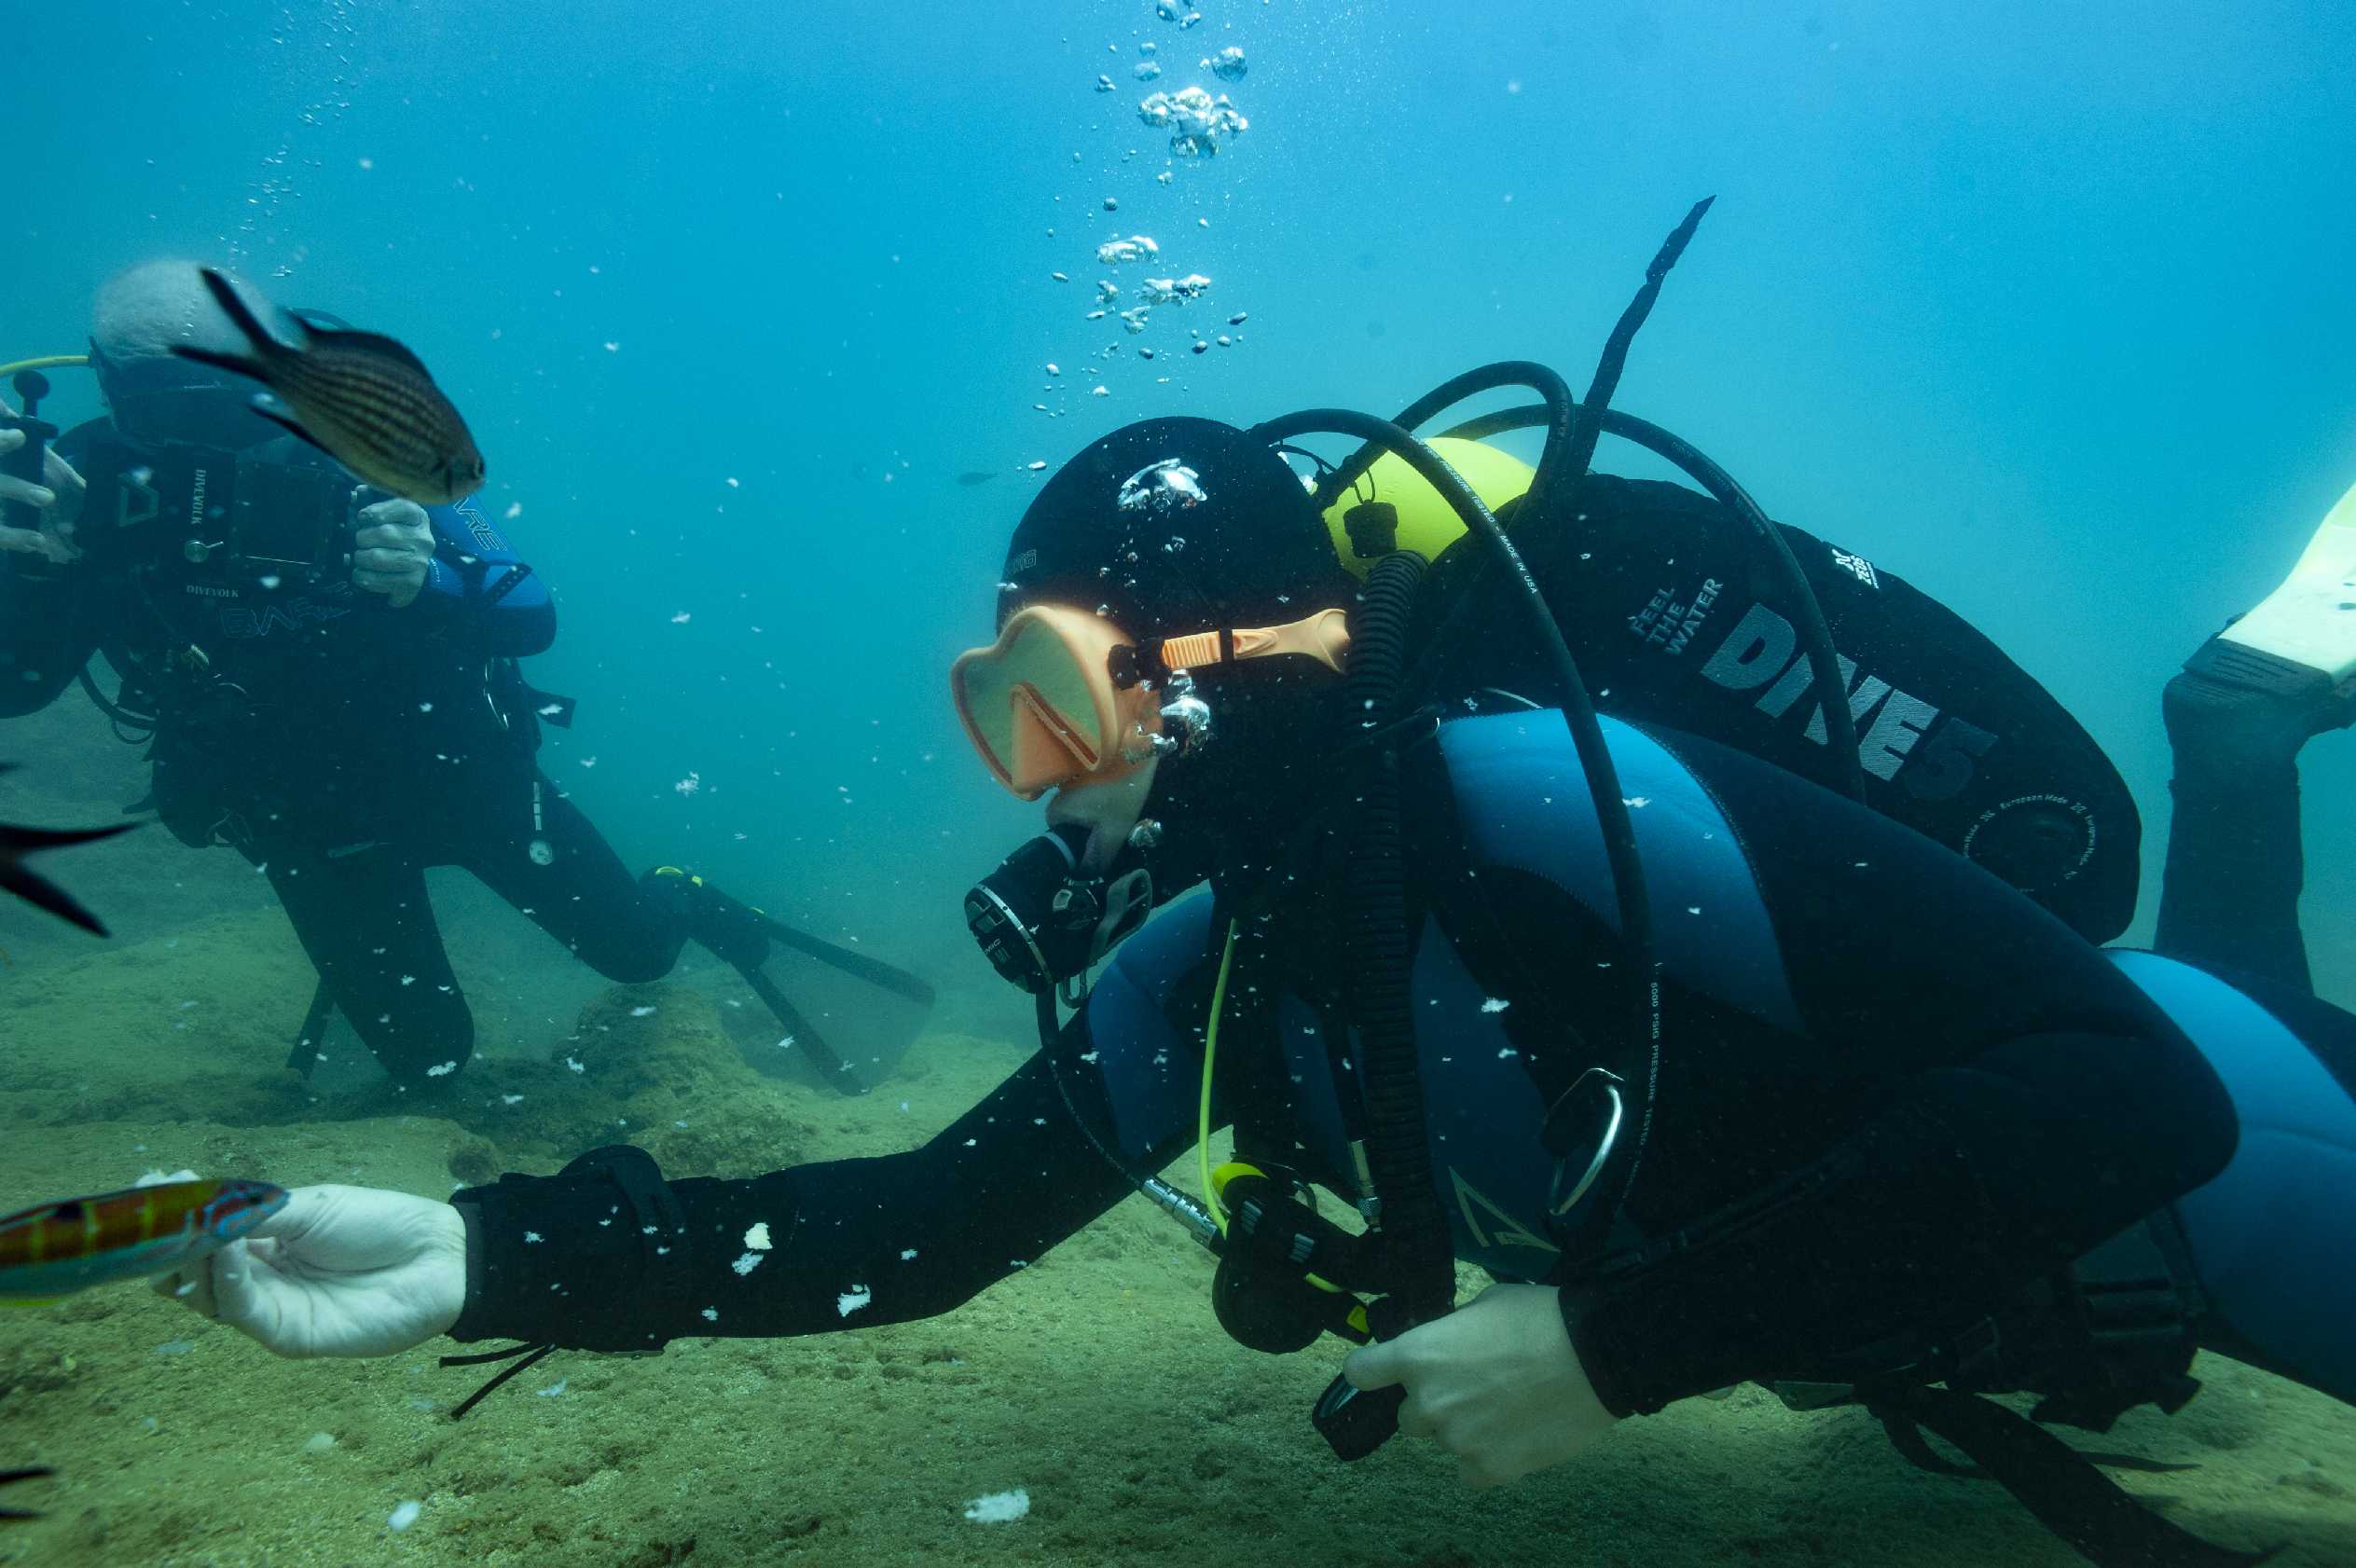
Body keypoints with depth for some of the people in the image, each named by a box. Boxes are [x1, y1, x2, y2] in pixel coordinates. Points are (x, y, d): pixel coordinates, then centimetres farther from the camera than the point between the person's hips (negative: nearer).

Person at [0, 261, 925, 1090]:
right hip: (310, 822, 1)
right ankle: (365, 944, 41)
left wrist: (429, 584, -46)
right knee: (429, 1060, 8)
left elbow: (532, 615, -25)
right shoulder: (94, 492, -18)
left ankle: (692, 906, 42)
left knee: (635, 949, 5)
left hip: (461, 772, -1)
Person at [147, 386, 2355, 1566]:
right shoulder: (1193, 995, -14)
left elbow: (2118, 1087, -37)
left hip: (2153, 1129, -5)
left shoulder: (1545, 796, -38)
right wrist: (490, 1254, -15)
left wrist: (1616, 1342, -37)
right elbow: (922, 1218, -7)